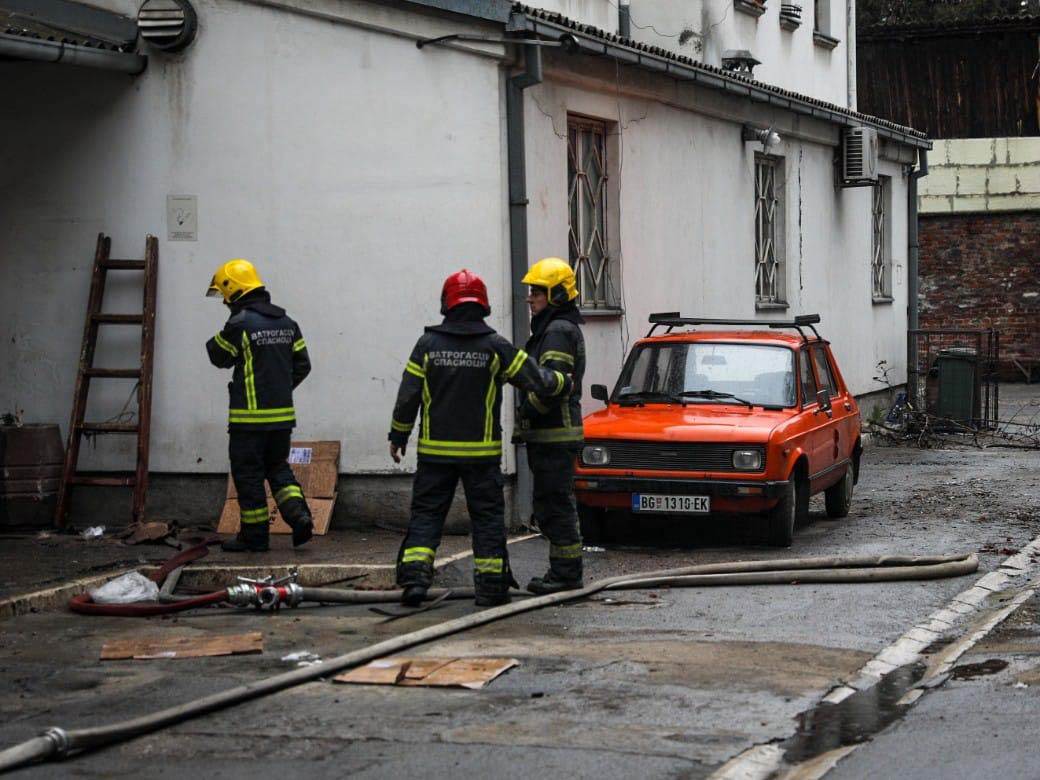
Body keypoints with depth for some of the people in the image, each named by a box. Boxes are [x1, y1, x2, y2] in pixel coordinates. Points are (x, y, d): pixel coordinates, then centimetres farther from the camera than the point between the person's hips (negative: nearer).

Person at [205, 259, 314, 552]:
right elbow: (302, 364, 12)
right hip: (282, 413, 7)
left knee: (248, 474, 4)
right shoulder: (286, 322, 8)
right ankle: (299, 515, -1)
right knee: (278, 467, 18)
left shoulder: (240, 324, -14)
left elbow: (219, 357, -1)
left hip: (250, 416, -6)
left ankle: (254, 535, 9)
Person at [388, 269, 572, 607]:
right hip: (481, 451, -1)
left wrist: (398, 436, 12)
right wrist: (564, 382, 18)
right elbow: (537, 380, -2)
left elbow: (408, 396, 1)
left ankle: (414, 578, -6)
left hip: (435, 450, 1)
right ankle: (491, 584, 6)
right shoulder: (495, 347, -5)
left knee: (426, 514, 7)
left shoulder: (428, 345, -1)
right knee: (487, 516, 7)